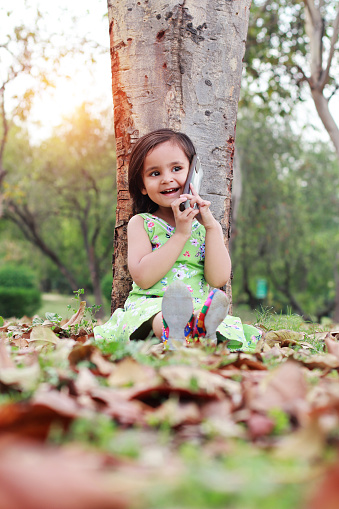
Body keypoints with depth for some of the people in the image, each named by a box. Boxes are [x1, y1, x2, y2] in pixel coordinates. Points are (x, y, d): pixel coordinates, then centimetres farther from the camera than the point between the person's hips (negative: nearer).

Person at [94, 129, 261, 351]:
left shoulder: (208, 223, 14)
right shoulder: (140, 223, 9)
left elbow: (219, 279, 1)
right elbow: (142, 278, -9)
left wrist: (211, 226, -6)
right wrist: (181, 233, -10)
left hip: (199, 308, 2)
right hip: (150, 306, -2)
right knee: (163, 319, -38)